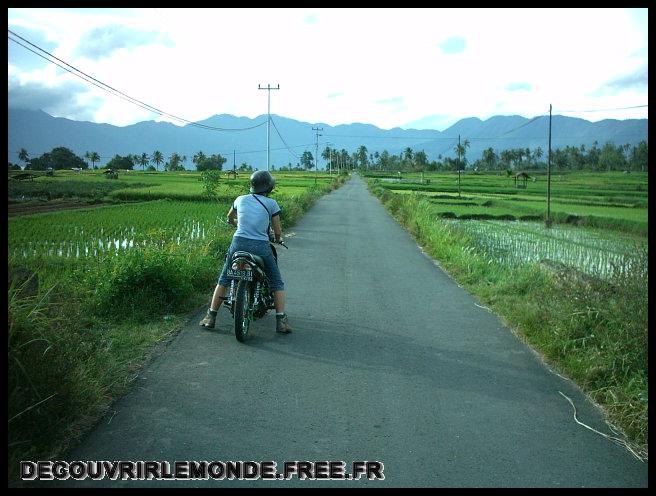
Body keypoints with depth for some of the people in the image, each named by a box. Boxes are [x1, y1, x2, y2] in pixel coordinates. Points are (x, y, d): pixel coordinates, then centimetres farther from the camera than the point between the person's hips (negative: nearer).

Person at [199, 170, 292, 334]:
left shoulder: (241, 199, 13)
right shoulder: (271, 203, 3)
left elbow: (229, 217, 33)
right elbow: (278, 231, 5)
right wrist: (278, 239, 28)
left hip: (238, 243, 3)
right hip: (261, 247, -3)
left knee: (223, 280, 18)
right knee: (277, 283, 11)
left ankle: (211, 317, 16)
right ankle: (281, 320, 1)